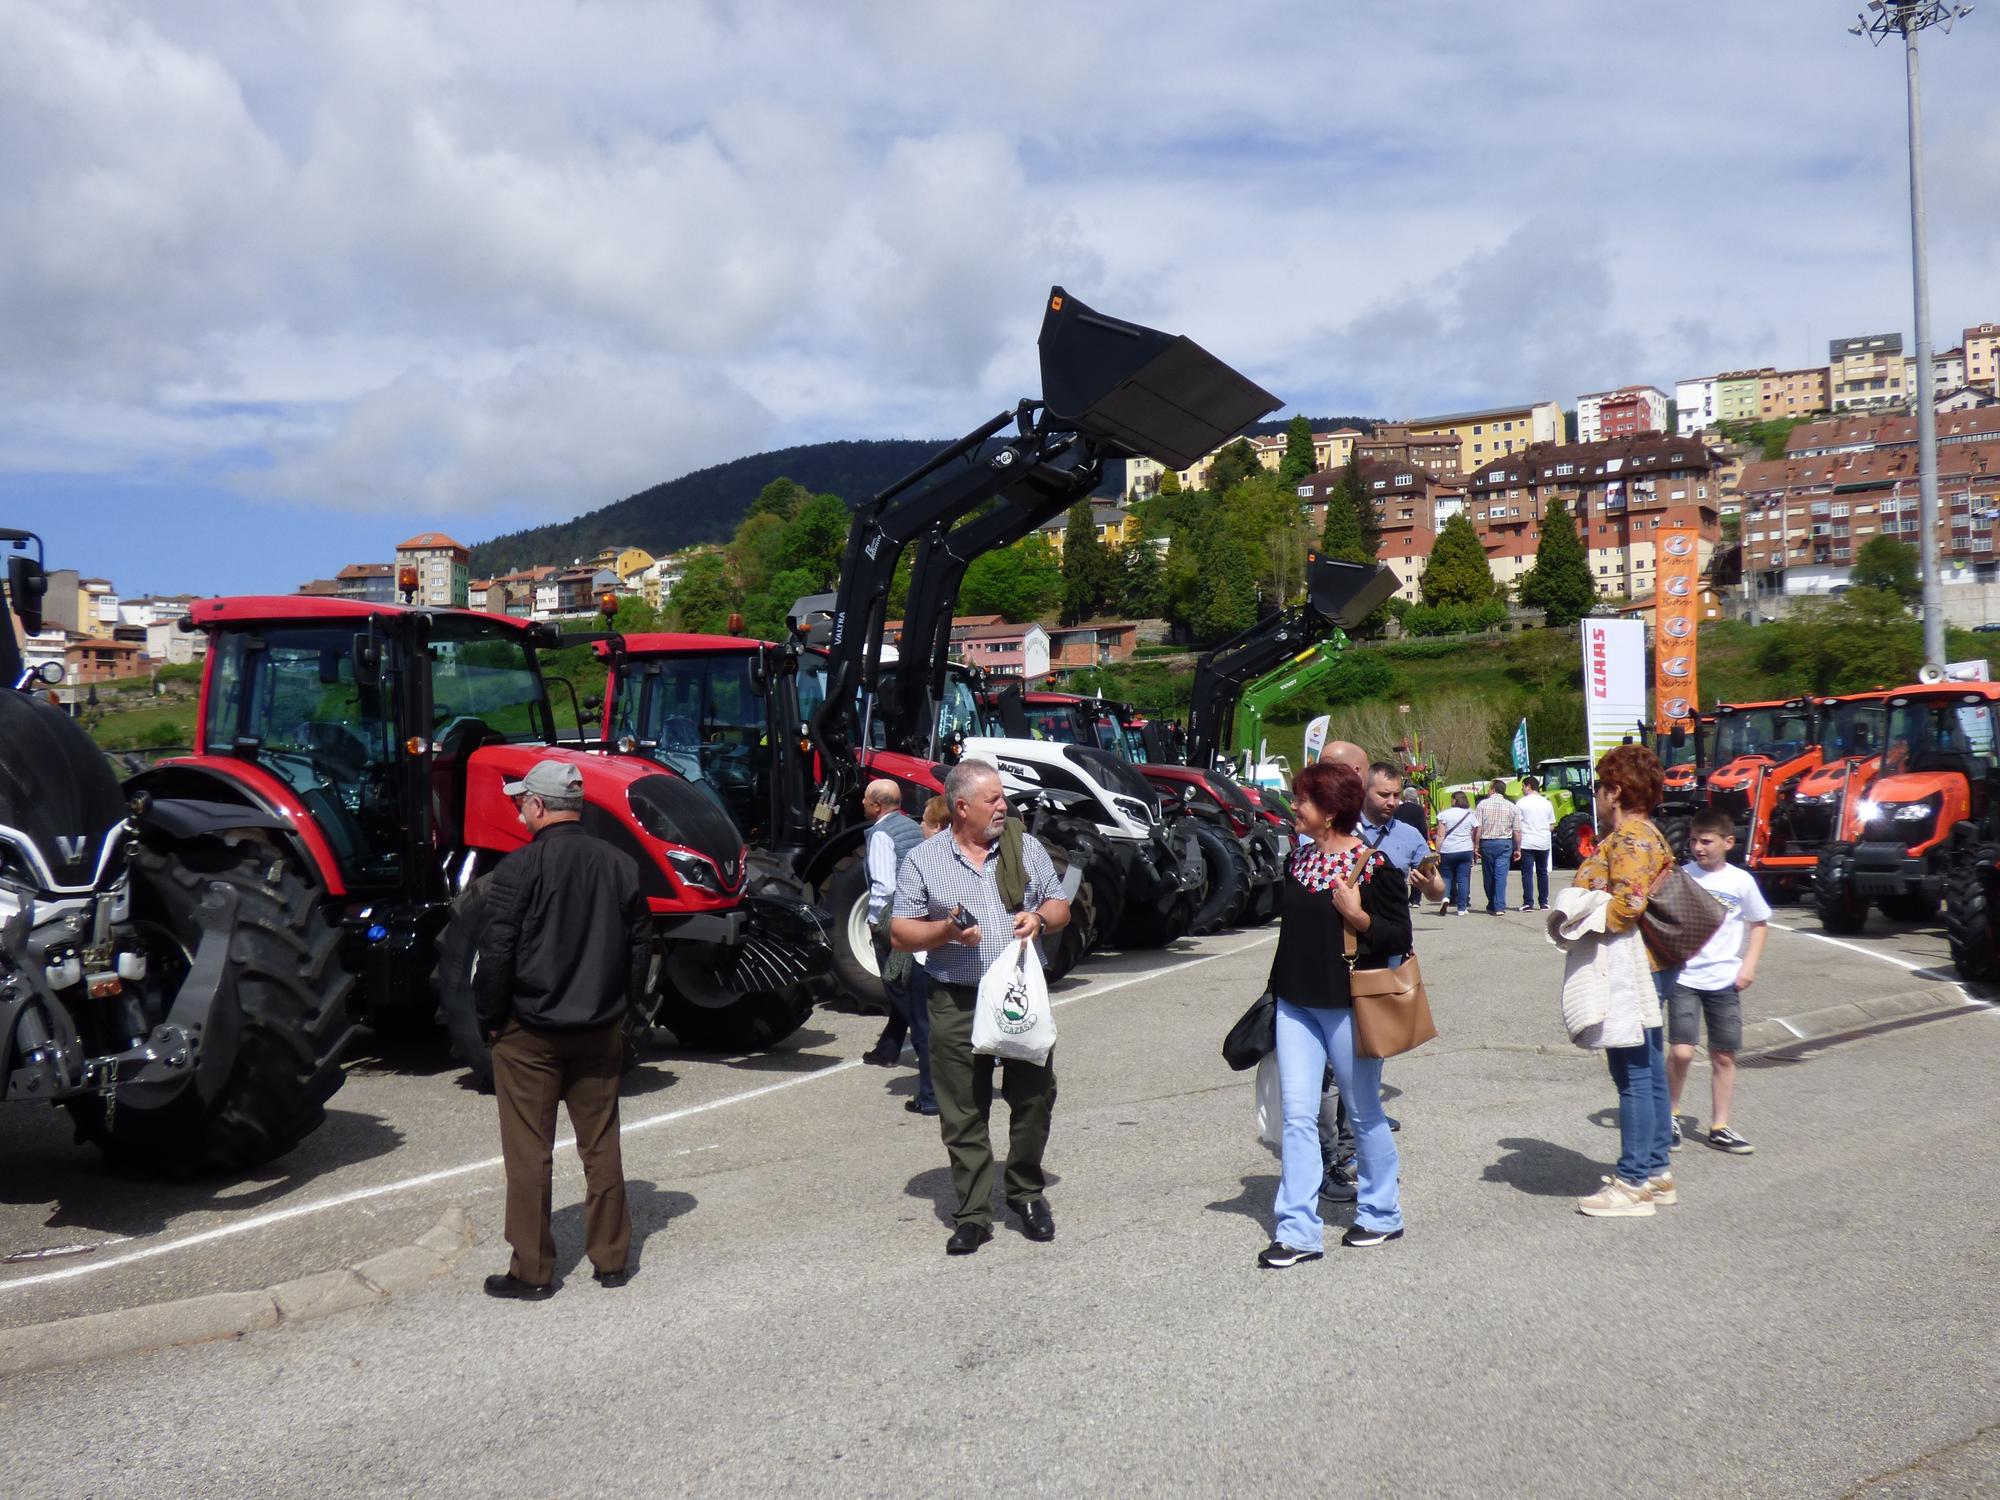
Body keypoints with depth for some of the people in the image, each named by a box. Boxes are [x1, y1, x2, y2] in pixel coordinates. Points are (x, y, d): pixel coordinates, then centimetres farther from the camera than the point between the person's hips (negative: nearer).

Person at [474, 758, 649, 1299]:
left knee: (529, 1153, 6)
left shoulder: (519, 868, -14)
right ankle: (610, 1260, 22)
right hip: (601, 1032, 5)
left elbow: (496, 954, -14)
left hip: (529, 1034, -4)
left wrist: (490, 1020, -1)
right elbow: (638, 945, 7)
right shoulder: (619, 865, 1)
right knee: (601, 1146, 14)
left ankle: (532, 1271, 12)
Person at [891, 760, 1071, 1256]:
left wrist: (1040, 918, -7)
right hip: (957, 1004, -2)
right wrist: (946, 930, -15)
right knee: (963, 1116, 2)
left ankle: (1027, 1193, 25)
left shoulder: (1027, 848, 9)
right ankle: (973, 1215, 12)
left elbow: (1059, 905, 15)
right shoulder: (923, 859, 2)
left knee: (1034, 1100, 5)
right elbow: (900, 933, 2)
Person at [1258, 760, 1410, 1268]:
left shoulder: (1373, 864, -11)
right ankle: (1298, 1230, 2)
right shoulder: (1299, 856, 8)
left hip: (1348, 1006, -5)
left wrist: (1357, 916, -25)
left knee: (1364, 1112, 10)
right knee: (1298, 1115, 0)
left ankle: (1381, 1213, 28)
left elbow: (1399, 936, -10)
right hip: (1296, 1003, 6)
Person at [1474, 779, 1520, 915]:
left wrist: (1476, 846, -3)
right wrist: (1517, 849, 8)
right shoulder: (1511, 806, 2)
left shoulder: (1483, 804, -3)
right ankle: (1499, 907, -11)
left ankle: (1491, 905, 22)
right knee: (1501, 875, -3)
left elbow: (1478, 828, -8)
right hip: (1505, 843, 0)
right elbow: (1517, 831, 1)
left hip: (1487, 843, 0)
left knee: (1489, 876, 11)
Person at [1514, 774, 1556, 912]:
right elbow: (1552, 826, 9)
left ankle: (1528, 903, -6)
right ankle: (1544, 903, 15)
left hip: (1527, 843, -4)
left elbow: (1517, 825, -9)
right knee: (1542, 872, 13)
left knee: (1527, 873, -2)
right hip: (1544, 843, 4)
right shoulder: (1547, 803, 7)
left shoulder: (1521, 803, -6)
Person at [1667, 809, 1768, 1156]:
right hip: (1684, 977, -2)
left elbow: (1760, 923, 12)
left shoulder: (1741, 881, 1)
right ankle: (1670, 1114, 10)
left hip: (1725, 981, 2)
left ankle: (1719, 1128, 20)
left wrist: (1749, 965, 2)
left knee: (1724, 1055, 7)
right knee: (1681, 1051, -12)